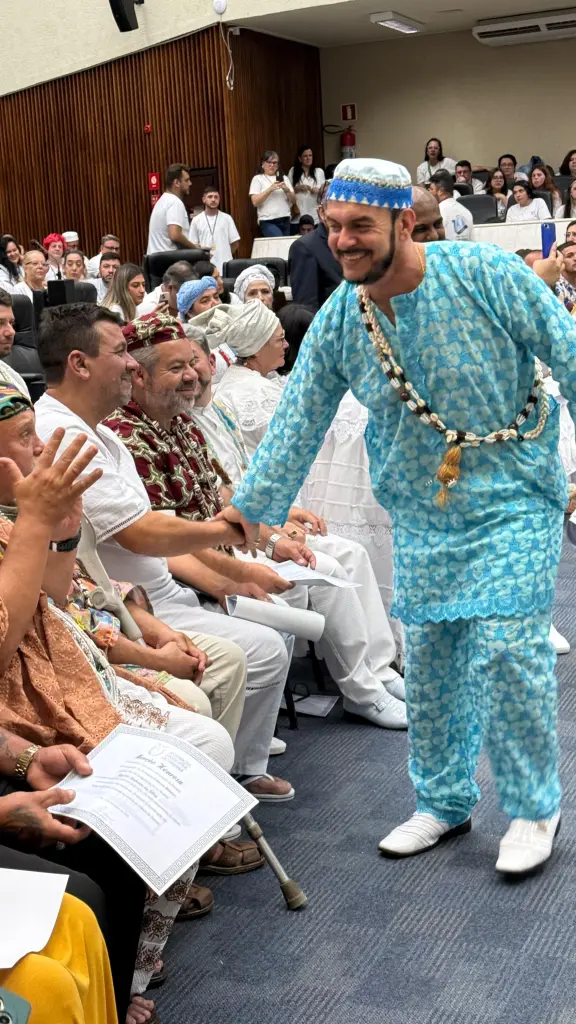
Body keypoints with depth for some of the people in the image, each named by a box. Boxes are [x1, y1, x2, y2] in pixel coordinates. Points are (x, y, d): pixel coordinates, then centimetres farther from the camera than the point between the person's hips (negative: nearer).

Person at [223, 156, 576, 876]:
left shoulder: (484, 273, -15)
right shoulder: (336, 321, -3)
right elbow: (297, 423, 3)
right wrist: (249, 506, 4)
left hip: (512, 496, -4)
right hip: (422, 514, 4)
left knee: (506, 648, -10)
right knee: (427, 660, 8)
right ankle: (443, 802, 28)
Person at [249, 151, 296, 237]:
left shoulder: (284, 178, 16)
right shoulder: (258, 179, 4)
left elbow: (293, 200, 11)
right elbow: (255, 202, -8)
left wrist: (287, 190, -8)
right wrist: (270, 189, -16)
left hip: (285, 220, 5)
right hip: (267, 221, -5)